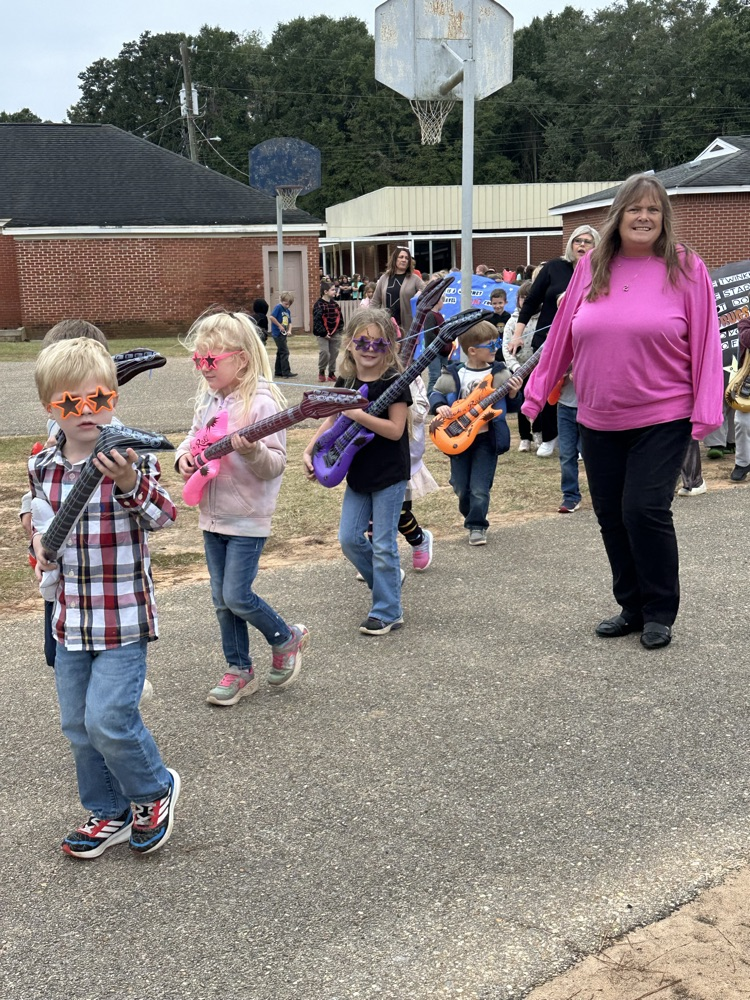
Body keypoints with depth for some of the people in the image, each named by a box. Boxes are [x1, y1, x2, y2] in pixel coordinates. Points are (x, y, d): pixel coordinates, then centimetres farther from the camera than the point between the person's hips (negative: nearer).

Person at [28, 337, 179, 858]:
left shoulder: (130, 459, -13)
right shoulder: (43, 466, 2)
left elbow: (164, 516, -24)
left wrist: (130, 483, -41)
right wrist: (40, 544, -2)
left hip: (123, 617, -6)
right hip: (71, 615, 6)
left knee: (108, 718, -10)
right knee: (79, 725, 15)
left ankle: (155, 789, 20)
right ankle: (110, 814, 34)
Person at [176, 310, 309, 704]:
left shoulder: (261, 402, -18)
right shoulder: (209, 399, 5)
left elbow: (277, 464, -19)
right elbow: (195, 435, 18)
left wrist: (251, 451, -38)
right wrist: (184, 454, -3)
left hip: (248, 518, -7)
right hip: (213, 514, 8)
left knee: (237, 597, -7)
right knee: (222, 600, 13)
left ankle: (285, 638, 20)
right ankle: (240, 669, 27)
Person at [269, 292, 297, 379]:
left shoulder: (288, 311, 13)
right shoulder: (278, 307, -11)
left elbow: (289, 322, 17)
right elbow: (272, 317, -21)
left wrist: (289, 330, -1)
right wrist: (279, 326, -17)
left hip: (283, 334, 9)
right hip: (278, 333, -9)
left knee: (280, 353, 13)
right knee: (284, 352, -10)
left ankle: (278, 372, 20)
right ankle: (286, 372, -9)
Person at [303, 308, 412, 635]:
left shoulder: (394, 381, -14)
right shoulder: (346, 380, 4)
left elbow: (395, 430, -21)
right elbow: (332, 422, 12)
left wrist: (357, 414, -28)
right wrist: (310, 449, 0)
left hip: (390, 475, -6)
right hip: (358, 473, 6)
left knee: (383, 544, -1)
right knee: (349, 539, 8)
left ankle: (387, 613, 12)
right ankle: (387, 580, 32)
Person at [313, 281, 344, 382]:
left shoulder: (335, 303, 9)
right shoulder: (319, 305, -10)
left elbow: (340, 317, 15)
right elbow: (317, 320, -14)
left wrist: (339, 329, 5)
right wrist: (323, 333, -17)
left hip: (335, 333, 6)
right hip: (323, 335, -6)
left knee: (334, 354, 8)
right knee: (324, 353, -14)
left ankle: (331, 373, 20)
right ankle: (321, 372, 6)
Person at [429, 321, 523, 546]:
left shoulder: (500, 374, -3)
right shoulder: (454, 375, -6)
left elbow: (509, 406, 2)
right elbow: (436, 394, 2)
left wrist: (513, 394, -19)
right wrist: (440, 406, -18)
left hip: (487, 438, -1)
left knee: (480, 488, -5)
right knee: (461, 487, 12)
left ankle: (477, 525, 9)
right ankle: (470, 515, 36)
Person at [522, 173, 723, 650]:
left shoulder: (686, 268, -4)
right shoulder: (592, 266, 5)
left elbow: (705, 342, -5)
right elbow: (562, 335, 9)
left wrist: (706, 410, -11)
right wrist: (537, 391, 11)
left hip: (662, 419, -4)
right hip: (599, 420, 4)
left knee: (645, 511, -10)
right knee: (611, 516, 9)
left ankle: (661, 613, 10)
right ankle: (632, 607, 26)